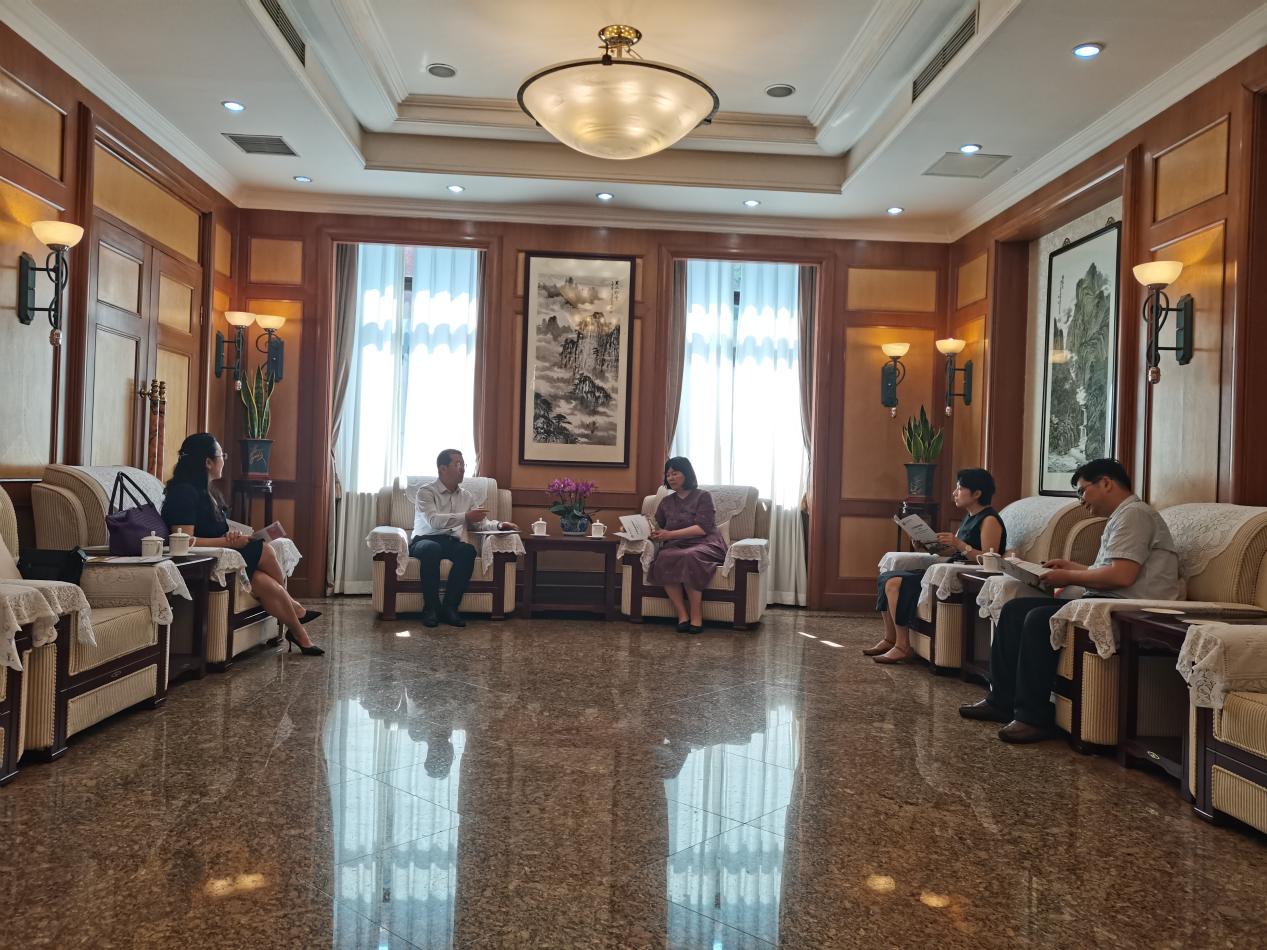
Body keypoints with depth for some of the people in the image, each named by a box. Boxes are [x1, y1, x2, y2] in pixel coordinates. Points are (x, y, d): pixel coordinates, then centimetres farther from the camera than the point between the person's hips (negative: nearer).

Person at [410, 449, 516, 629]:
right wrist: (465, 517, -29)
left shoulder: (467, 496, 15)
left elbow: (481, 523, 12)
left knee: (468, 550, -30)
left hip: (451, 543, 4)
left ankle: (449, 607, -26)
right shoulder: (426, 491, -3)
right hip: (425, 540, -4)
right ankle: (431, 608, -26)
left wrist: (498, 525, -9)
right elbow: (433, 521, -20)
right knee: (431, 549, -39)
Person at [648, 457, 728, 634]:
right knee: (663, 558, -33)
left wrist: (670, 534, -16)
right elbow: (656, 528, 20)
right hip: (676, 546, 4)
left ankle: (696, 616, -31)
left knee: (690, 557, -40)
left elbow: (702, 528, -8)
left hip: (704, 545, -4)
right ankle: (682, 615, -31)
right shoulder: (667, 501, 22)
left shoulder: (702, 496, 5)